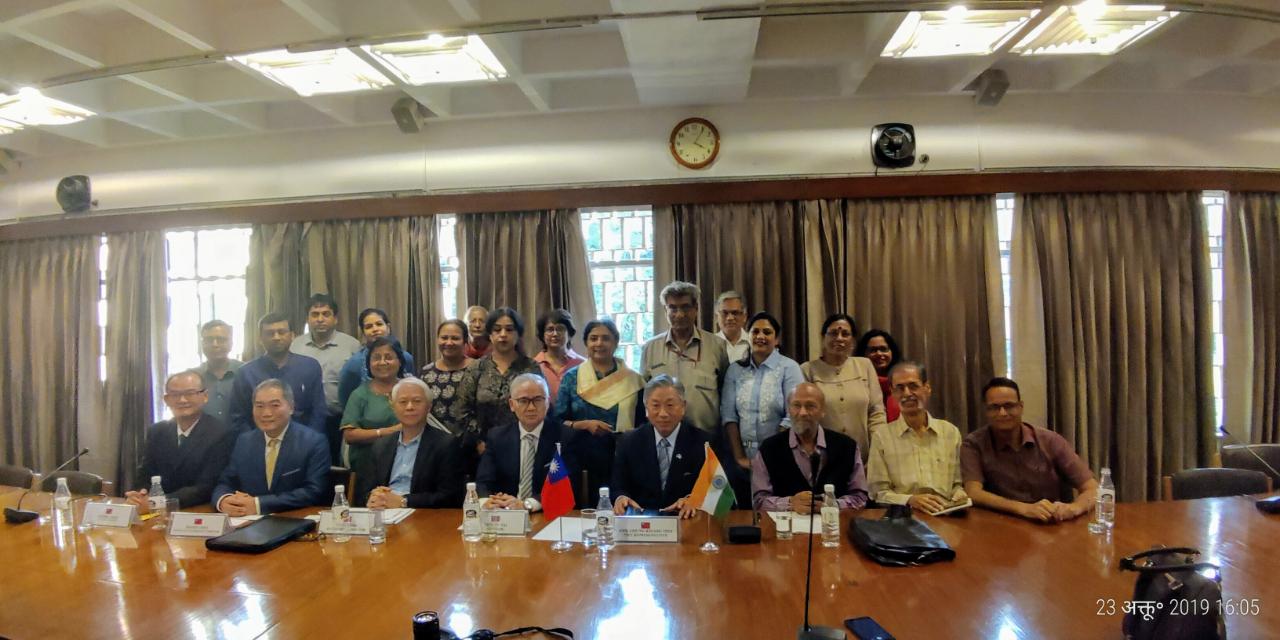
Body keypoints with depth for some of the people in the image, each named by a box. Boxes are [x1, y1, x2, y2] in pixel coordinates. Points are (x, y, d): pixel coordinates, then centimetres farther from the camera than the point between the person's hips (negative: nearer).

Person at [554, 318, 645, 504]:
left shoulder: (633, 380, 4)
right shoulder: (571, 378, 5)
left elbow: (643, 425, 11)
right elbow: (558, 422, 3)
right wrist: (584, 425, -12)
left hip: (622, 462, 0)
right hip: (581, 461, 0)